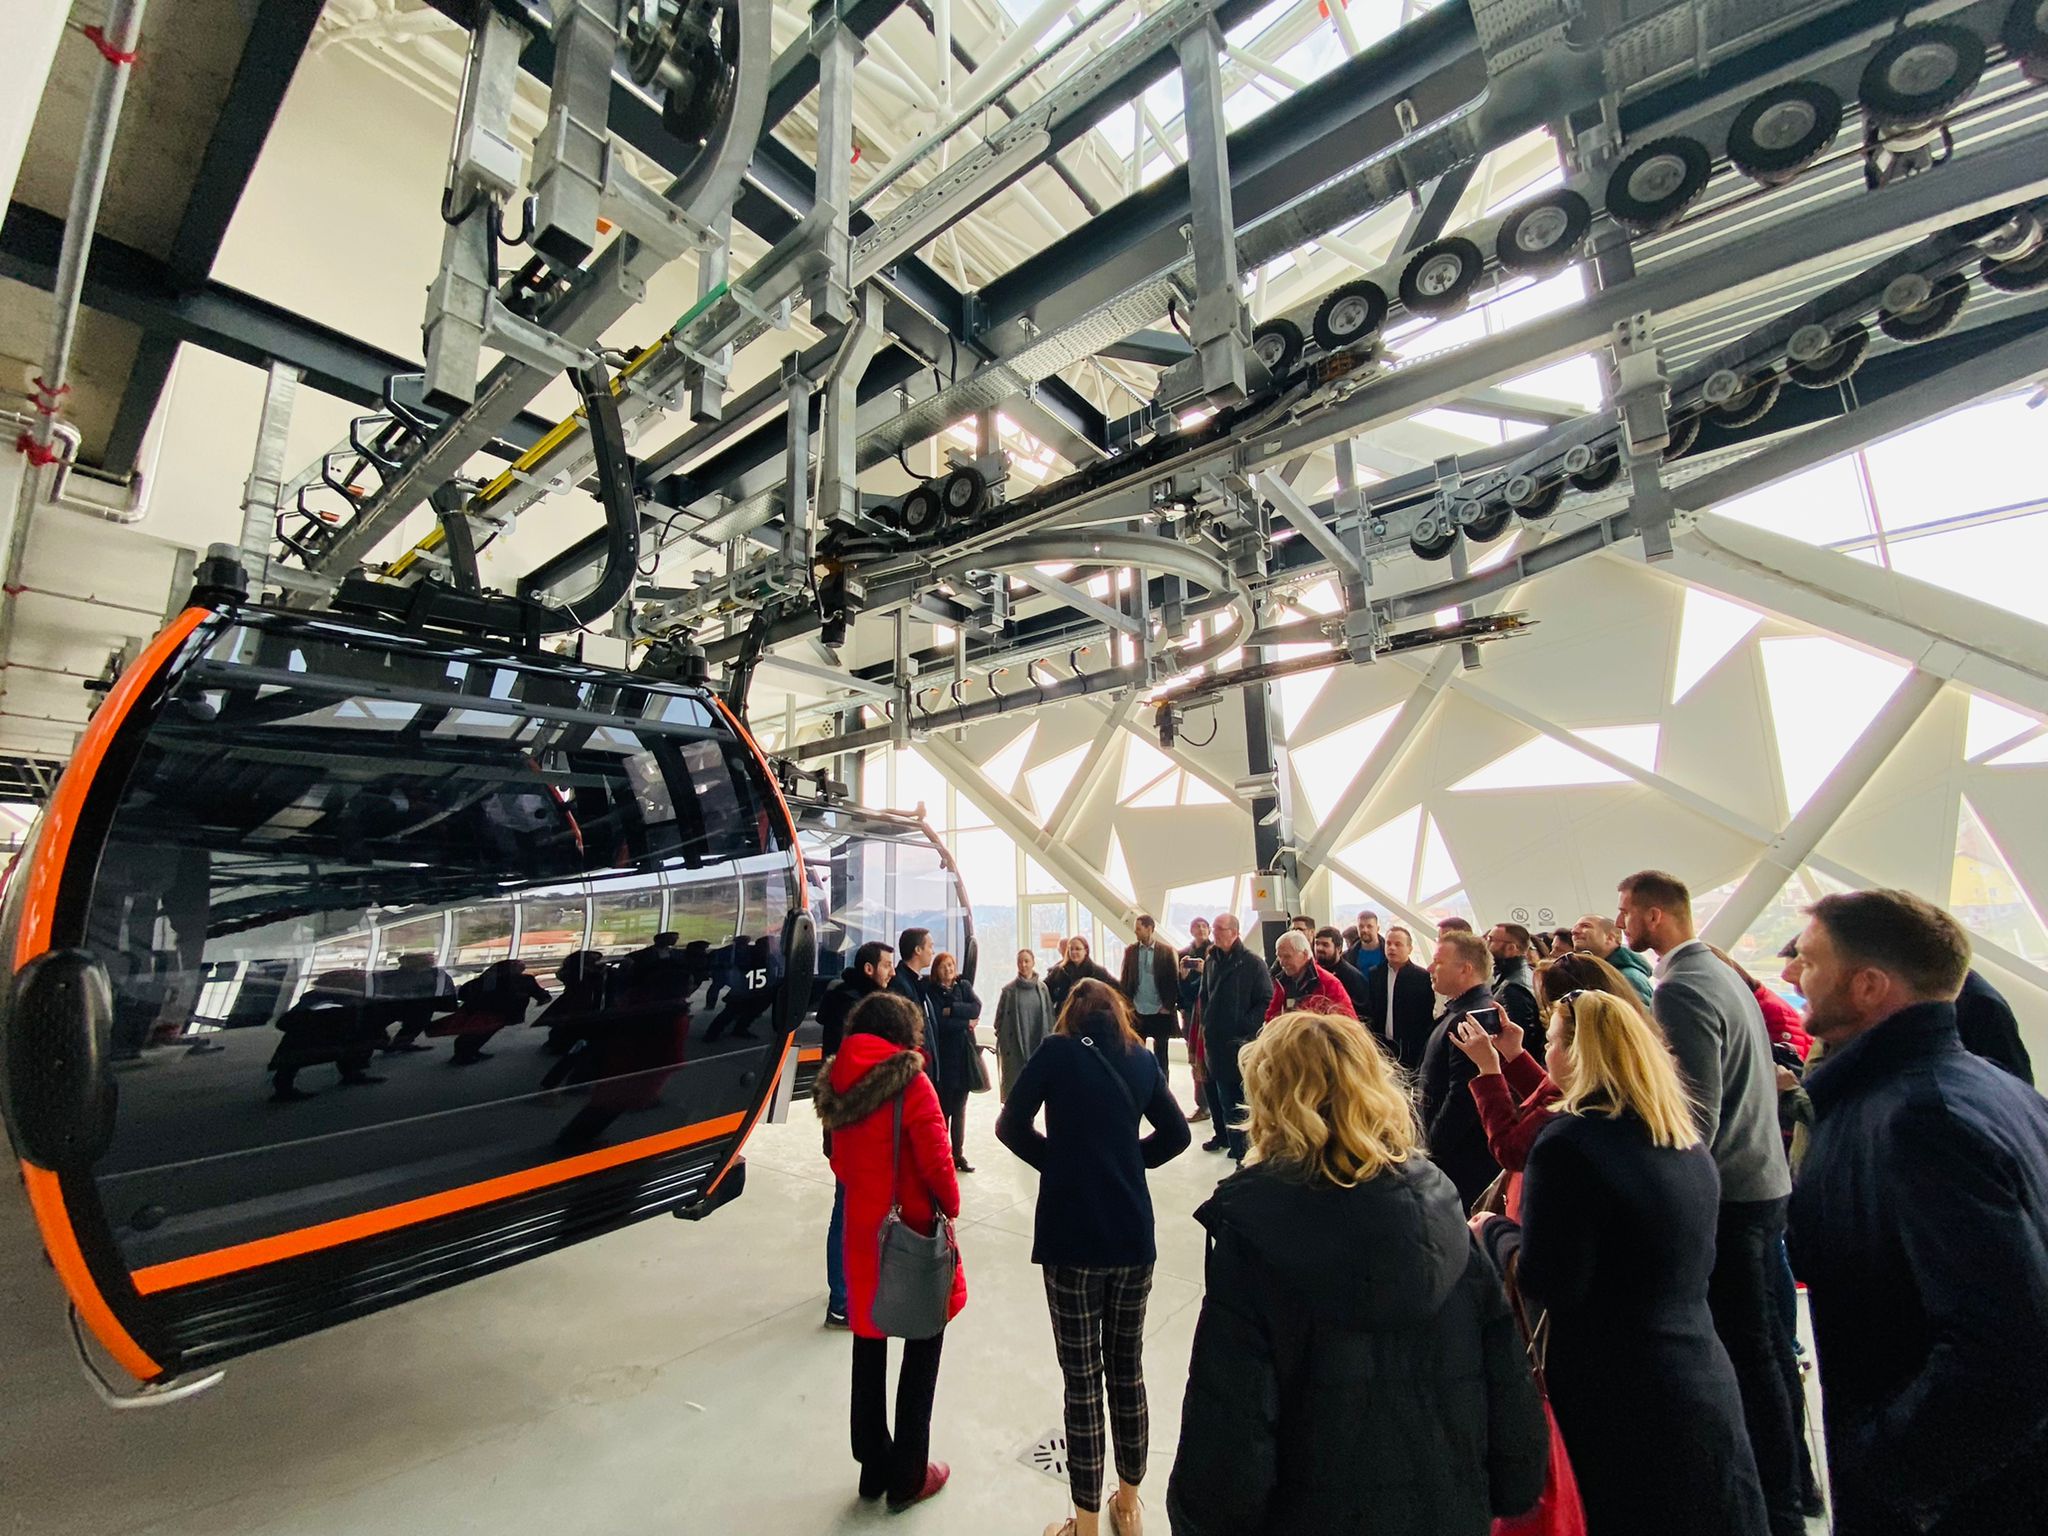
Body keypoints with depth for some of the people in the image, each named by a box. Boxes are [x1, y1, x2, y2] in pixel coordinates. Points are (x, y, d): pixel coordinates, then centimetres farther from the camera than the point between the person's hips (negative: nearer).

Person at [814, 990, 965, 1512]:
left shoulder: (837, 1084, -1)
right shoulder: (910, 1082, -19)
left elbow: (840, 1160, 6)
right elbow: (936, 1160, -18)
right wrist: (951, 1208, -3)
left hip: (861, 1228, 6)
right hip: (915, 1228, -5)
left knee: (869, 1346, 21)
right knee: (922, 1350, 14)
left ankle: (874, 1467, 36)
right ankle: (908, 1477, 27)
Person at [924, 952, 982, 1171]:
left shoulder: (963, 986, 9)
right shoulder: (930, 991, -2)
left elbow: (976, 1008, -5)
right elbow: (937, 1022, -12)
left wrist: (951, 1010, -13)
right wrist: (966, 1023, -7)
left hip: (963, 1055, 3)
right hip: (942, 1056, -3)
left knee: (960, 1108, 9)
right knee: (943, 1107, 0)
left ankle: (959, 1154, 17)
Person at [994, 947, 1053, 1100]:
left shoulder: (1042, 988, 4)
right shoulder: (1009, 989, -2)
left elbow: (1049, 1016, 6)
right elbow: (1000, 1017, 1)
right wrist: (1003, 1043, -4)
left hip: (1037, 1044, 2)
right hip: (1014, 1045, -2)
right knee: (1015, 1080, -2)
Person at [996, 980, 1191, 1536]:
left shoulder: (1057, 1052, -8)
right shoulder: (1142, 1059, 2)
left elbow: (1011, 1126, -10)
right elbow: (1175, 1134, 7)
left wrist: (1058, 1160, 4)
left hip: (1070, 1237, -4)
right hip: (1133, 1234, 4)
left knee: (1082, 1378, 9)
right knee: (1128, 1368, 21)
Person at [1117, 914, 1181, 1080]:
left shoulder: (1167, 950, -5)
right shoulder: (1130, 950, 2)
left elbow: (1174, 980, -3)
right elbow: (1124, 979, 6)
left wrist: (1168, 1006, -8)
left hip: (1160, 1013, -2)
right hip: (1137, 1012, 2)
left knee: (1160, 1055, 11)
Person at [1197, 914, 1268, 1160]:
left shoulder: (1251, 962, -7)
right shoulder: (1211, 961, 10)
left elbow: (1267, 1001, -9)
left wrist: (1246, 1026, -14)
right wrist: (1206, 1022, 10)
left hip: (1241, 1040, -5)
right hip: (1216, 1038, 5)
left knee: (1239, 1092, 2)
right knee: (1222, 1090, 13)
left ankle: (1240, 1143, 14)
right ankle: (1224, 1135, 27)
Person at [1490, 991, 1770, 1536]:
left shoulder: (1569, 1142, -23)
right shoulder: (1689, 1144, 3)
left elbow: (1546, 1285, -22)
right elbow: (1699, 1266, 18)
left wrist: (1494, 1232, -4)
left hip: (1620, 1406, -7)